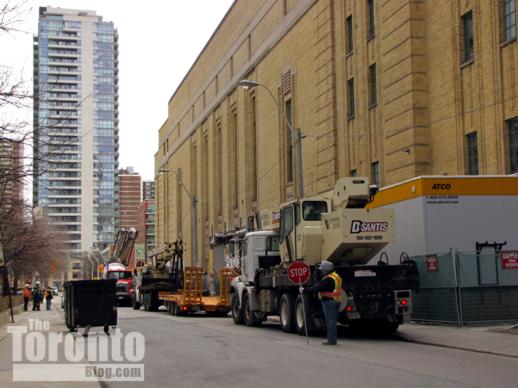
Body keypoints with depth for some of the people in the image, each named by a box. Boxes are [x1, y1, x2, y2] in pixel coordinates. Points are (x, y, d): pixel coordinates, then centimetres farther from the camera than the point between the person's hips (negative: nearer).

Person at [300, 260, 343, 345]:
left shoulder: (328, 279, -19)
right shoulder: (336, 276, 13)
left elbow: (316, 288, -21)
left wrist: (304, 290, -15)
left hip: (329, 301, -10)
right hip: (336, 301, 10)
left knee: (330, 321, -5)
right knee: (332, 321, 15)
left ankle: (331, 339, -3)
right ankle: (332, 339, 20)